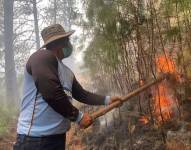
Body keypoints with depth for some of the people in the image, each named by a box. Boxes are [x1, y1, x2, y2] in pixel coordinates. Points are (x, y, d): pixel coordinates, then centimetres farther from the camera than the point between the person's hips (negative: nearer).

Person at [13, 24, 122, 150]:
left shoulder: (66, 71, 17)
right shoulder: (43, 57, -13)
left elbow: (81, 94, 23)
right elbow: (52, 94, -22)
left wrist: (107, 100, 17)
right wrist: (78, 116, -13)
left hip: (58, 136, 10)